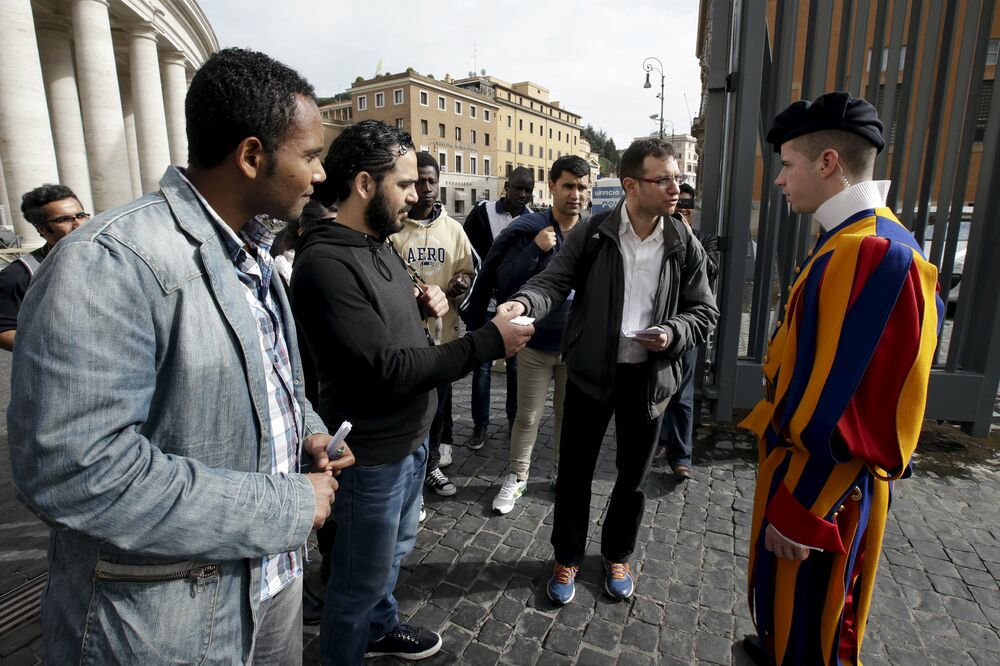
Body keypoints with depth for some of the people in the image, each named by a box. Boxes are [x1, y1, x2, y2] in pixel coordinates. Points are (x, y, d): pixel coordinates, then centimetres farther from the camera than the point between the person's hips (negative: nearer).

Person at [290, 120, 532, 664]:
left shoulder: (378, 244, 4)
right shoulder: (325, 264, -26)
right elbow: (388, 369, -29)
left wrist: (420, 303, -4)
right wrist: (488, 342, -26)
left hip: (410, 436, 9)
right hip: (373, 453, -9)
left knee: (394, 549, 28)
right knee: (361, 579, 14)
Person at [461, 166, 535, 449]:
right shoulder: (482, 212, -5)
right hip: (484, 304, -1)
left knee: (516, 366, 12)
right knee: (481, 367, 7)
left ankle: (515, 420, 29)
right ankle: (480, 425, 20)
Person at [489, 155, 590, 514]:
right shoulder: (528, 228, -10)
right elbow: (505, 283, -15)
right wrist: (535, 249, -26)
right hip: (536, 343, -2)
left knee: (569, 414, 18)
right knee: (528, 416, 10)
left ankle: (562, 472, 40)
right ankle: (517, 477, 31)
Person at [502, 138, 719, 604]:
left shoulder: (685, 245, 1)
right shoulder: (592, 234, -6)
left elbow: (705, 311, 6)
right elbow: (554, 281, -12)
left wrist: (673, 333, -15)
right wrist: (523, 303, -34)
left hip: (648, 376, 2)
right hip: (592, 371, -2)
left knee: (633, 476, 17)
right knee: (574, 471, 10)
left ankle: (617, 556, 43)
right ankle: (567, 558, 34)